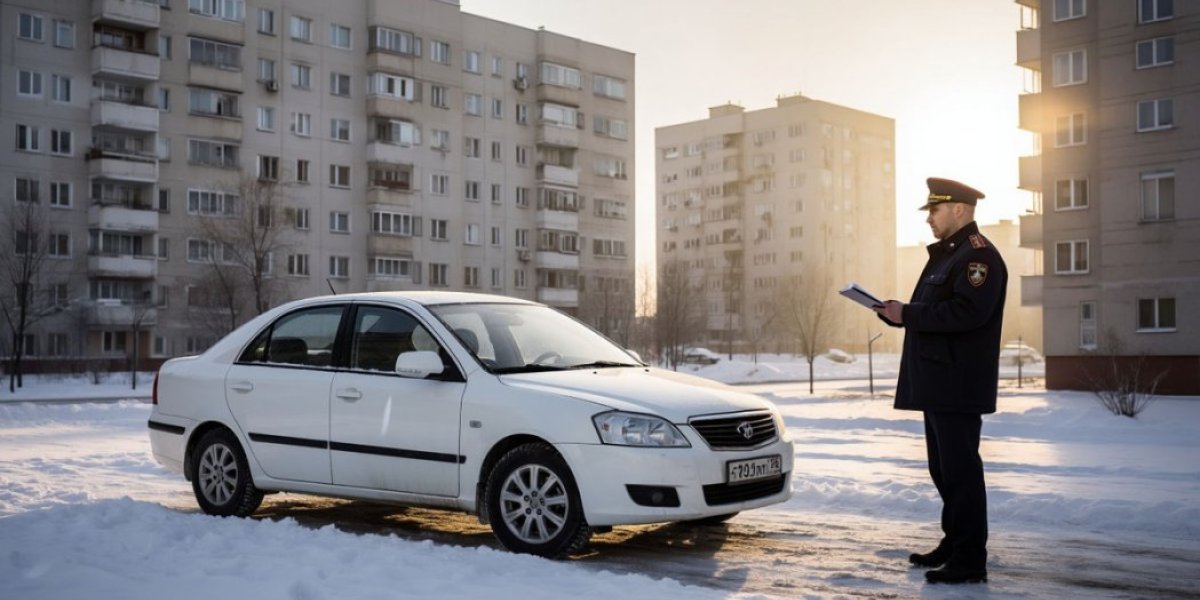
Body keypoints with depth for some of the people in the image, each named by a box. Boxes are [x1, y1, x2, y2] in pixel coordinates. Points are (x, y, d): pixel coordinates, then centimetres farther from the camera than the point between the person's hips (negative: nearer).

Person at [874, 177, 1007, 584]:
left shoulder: (979, 255, -12)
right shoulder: (946, 255, 20)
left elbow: (967, 311, -25)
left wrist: (907, 314, -21)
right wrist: (896, 312, 5)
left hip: (958, 386, -11)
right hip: (938, 384, 11)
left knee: (960, 470, -6)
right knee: (944, 468, 17)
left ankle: (970, 560, 0)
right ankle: (954, 543, 28)